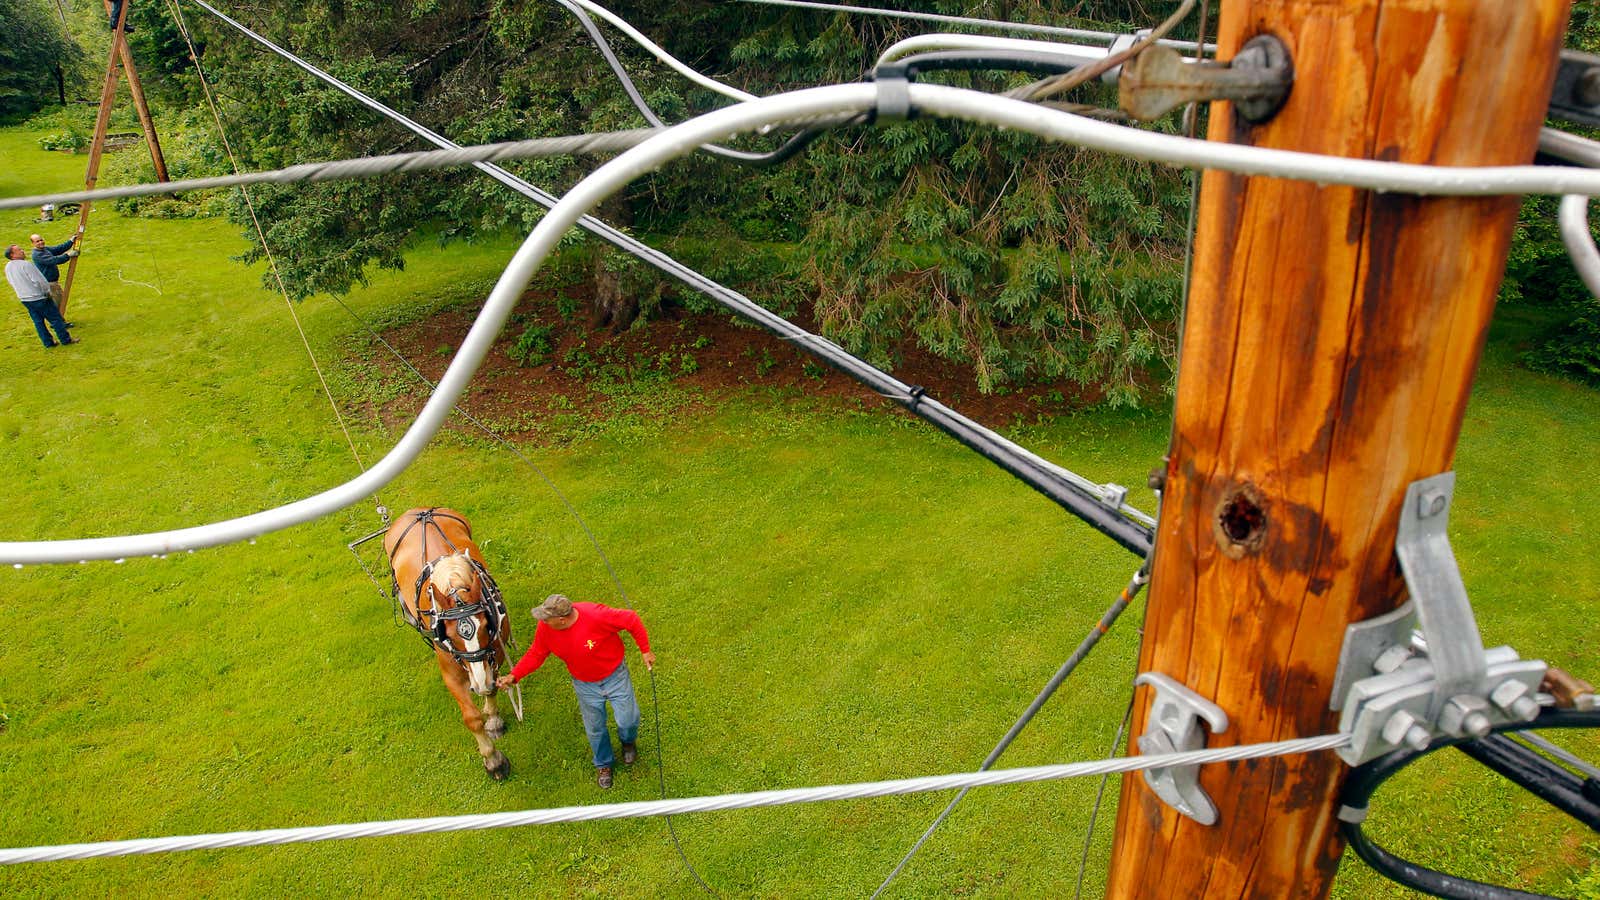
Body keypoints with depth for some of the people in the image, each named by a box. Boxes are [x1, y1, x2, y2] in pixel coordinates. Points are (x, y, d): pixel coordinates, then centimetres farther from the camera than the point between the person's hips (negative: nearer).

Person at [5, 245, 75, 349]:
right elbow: (39, 280, -22)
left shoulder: (8, 267, 4)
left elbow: (14, 284, 15)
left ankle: (48, 343, 19)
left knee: (38, 321, 14)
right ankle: (66, 339, 11)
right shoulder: (25, 264, -21)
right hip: (39, 298, -8)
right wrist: (47, 291, -7)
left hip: (24, 299, 8)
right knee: (55, 318, 4)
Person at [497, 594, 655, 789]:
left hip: (615, 676, -3)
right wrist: (513, 676, -17)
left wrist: (645, 651, -15)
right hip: (585, 686, 3)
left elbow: (631, 619, -24)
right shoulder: (545, 628, -23)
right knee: (595, 729, 18)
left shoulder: (596, 616, -37)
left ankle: (628, 742, 45)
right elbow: (535, 655, -5)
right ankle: (603, 764, 49)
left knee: (627, 720, 6)